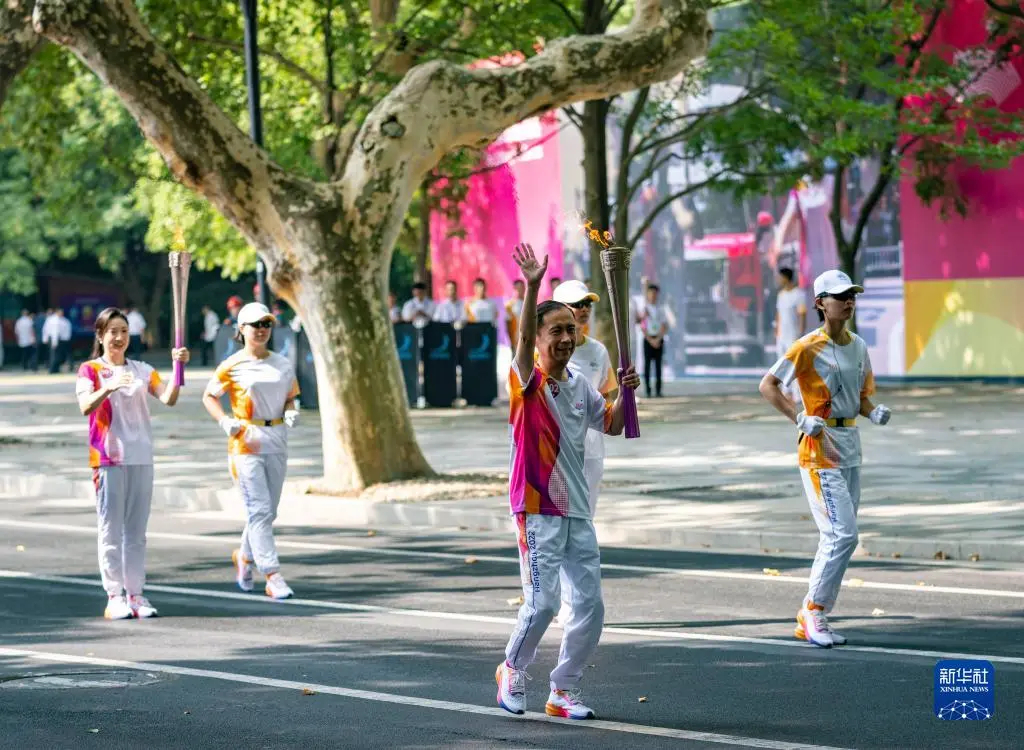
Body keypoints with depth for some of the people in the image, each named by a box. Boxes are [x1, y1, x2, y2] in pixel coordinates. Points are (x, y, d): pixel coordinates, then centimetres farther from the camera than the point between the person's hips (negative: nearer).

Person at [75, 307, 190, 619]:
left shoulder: (142, 370, 11)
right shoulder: (90, 370, 0)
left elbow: (169, 398, -1)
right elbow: (85, 407, -17)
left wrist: (178, 366, -15)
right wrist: (108, 387, -35)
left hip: (141, 458, 4)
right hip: (107, 458, -4)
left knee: (136, 531, 7)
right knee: (111, 531, -3)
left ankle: (135, 593, 10)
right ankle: (114, 596, -1)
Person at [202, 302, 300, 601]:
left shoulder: (283, 364, 9)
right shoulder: (232, 366, -3)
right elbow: (209, 397, 5)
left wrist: (291, 412, -3)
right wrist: (224, 421, -10)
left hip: (277, 443, 5)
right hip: (245, 442, -5)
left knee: (267, 511, 12)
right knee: (260, 510, -11)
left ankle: (245, 555, 37)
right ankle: (272, 575, -14)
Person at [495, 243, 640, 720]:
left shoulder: (581, 386, 11)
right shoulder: (528, 381, -8)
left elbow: (611, 426, 23)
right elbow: (522, 342, -28)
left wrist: (625, 393, 3)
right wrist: (532, 287, -42)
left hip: (577, 509, 6)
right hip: (537, 509, -6)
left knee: (590, 603, 4)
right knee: (542, 603, -10)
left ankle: (564, 691, 15)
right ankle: (513, 670, 16)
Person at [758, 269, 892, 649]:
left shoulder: (858, 346, 10)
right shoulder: (808, 347, -11)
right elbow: (768, 385, -11)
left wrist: (875, 413, -3)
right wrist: (800, 418, -21)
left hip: (851, 445, 8)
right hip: (819, 447, -8)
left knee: (838, 538, 11)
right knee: (843, 535, -15)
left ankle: (811, 618, 19)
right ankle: (814, 612, -4)